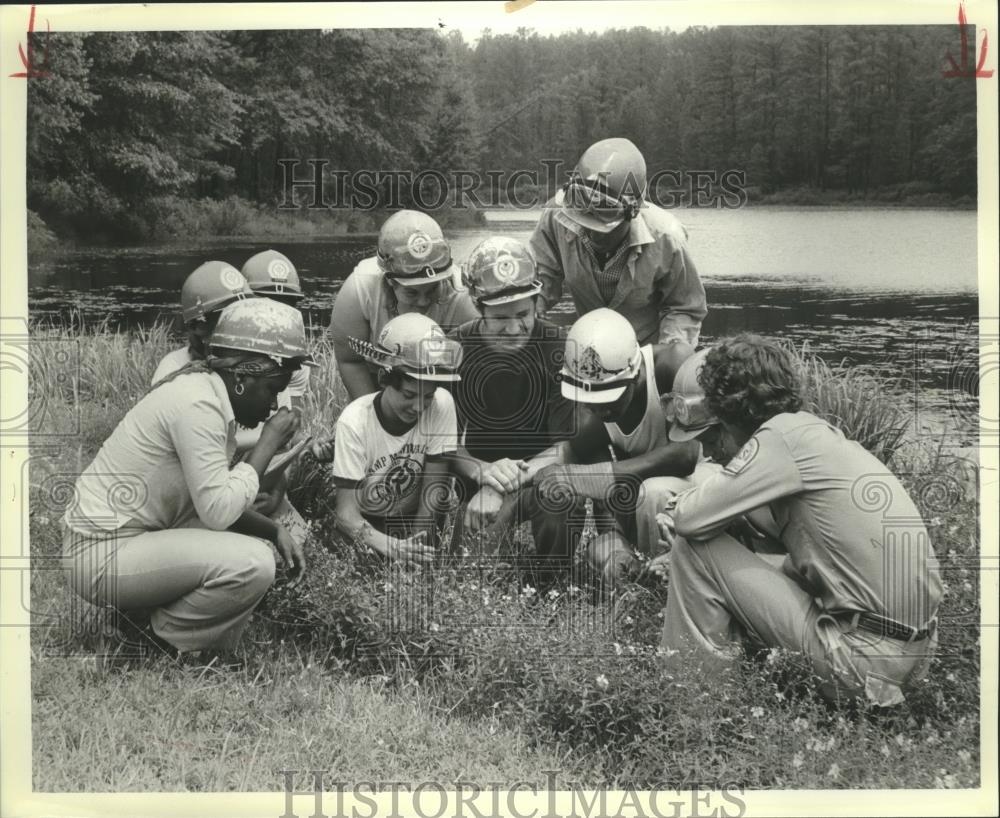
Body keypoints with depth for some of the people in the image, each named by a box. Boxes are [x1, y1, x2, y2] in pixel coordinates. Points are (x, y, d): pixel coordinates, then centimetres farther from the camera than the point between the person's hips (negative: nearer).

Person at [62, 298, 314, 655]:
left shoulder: (213, 395, 8)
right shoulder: (197, 402, -22)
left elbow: (217, 501, 12)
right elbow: (218, 511, -24)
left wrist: (275, 531, -1)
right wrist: (269, 440, -15)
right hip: (102, 555, -10)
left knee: (257, 544, 13)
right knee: (251, 564, -24)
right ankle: (164, 645, -2)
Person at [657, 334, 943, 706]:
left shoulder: (781, 434, -12)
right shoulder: (816, 429, 13)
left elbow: (690, 520, -14)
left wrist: (677, 508, 9)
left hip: (866, 654, -9)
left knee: (693, 548, -5)